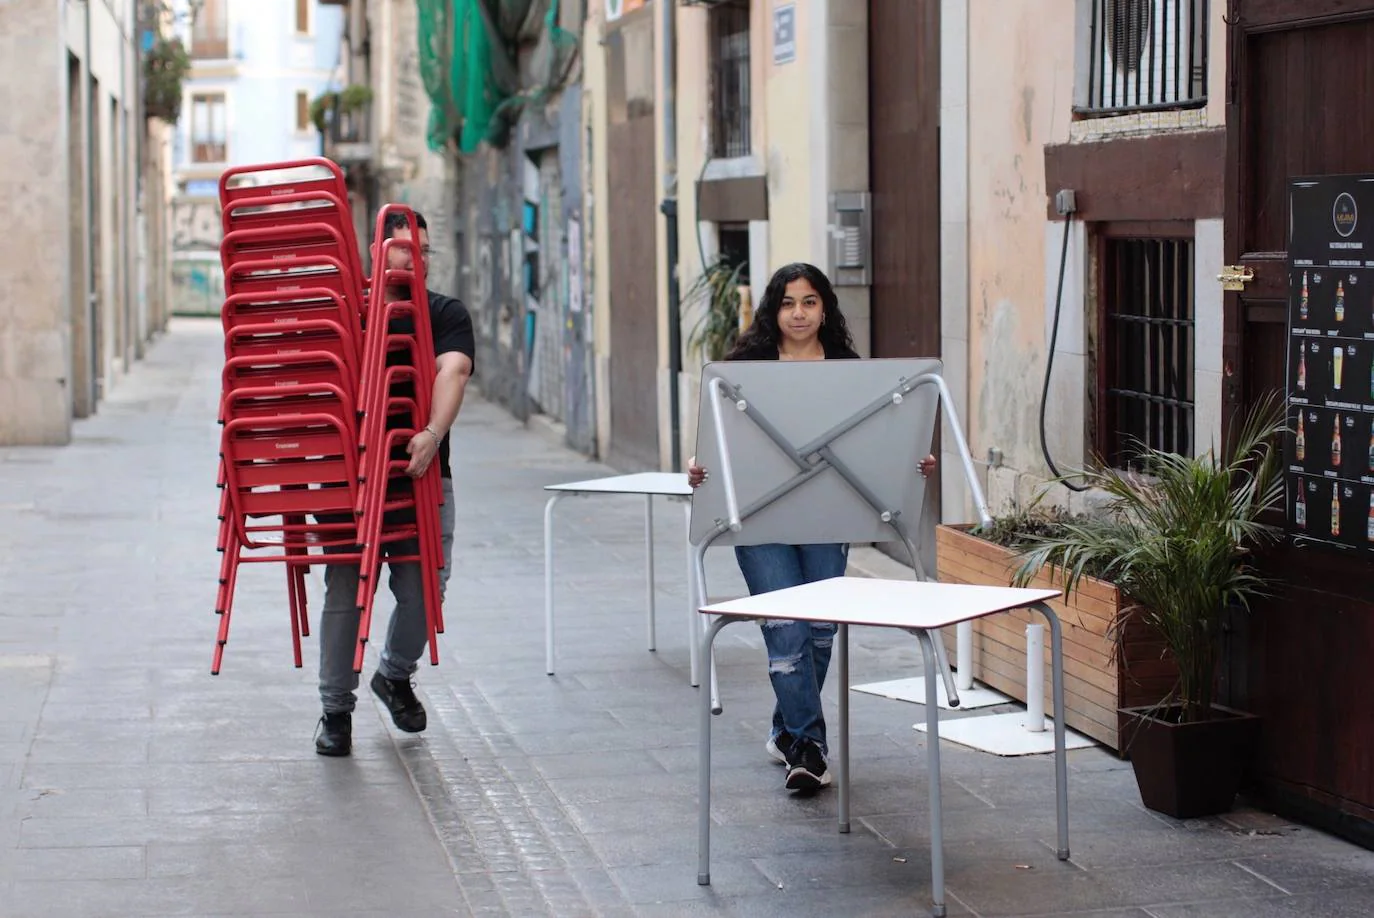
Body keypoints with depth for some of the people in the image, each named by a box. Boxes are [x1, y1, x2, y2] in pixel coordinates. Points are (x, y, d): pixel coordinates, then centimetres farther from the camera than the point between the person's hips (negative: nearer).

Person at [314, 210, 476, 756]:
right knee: (344, 591, -5)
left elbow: (453, 371, -12)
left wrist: (432, 435, -30)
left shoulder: (446, 315, 6)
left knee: (424, 586, -8)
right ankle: (335, 710, 8)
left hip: (422, 474, 0)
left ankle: (396, 675, 23)